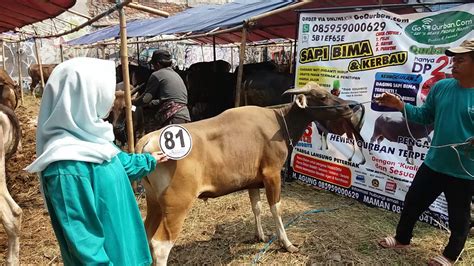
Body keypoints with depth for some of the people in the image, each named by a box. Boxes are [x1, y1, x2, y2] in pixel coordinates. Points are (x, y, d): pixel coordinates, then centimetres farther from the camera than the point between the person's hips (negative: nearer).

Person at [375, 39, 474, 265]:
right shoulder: (441, 87, -1)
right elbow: (425, 115, 7)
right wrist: (400, 105, -6)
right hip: (433, 164, 5)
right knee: (413, 202, 17)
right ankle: (402, 238, 41)